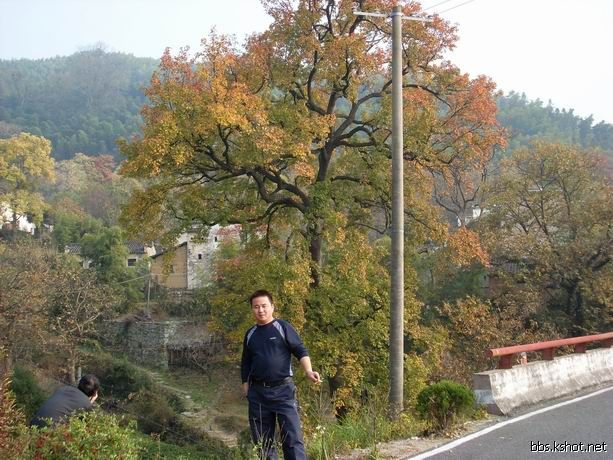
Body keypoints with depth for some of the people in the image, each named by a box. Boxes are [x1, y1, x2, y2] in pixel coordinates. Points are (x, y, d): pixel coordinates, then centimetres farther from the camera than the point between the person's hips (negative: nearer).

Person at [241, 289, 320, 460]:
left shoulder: (283, 327, -2)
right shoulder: (250, 334, 13)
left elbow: (301, 351, -6)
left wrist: (308, 371, -23)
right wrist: (246, 391, 14)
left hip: (283, 389, -5)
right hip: (257, 393, 5)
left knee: (292, 437, -10)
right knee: (262, 440, 9)